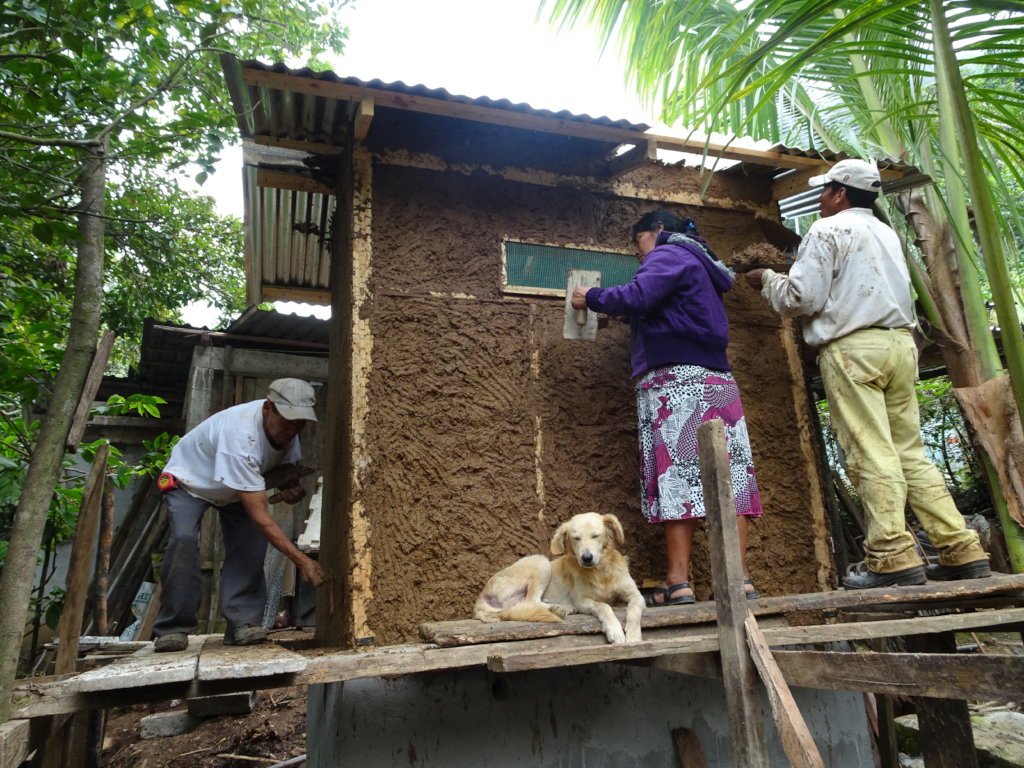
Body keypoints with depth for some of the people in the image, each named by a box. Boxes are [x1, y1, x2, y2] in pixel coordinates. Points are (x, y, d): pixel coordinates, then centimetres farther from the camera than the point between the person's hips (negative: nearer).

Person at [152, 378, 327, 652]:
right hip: (188, 480, -6)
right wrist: (302, 561, -46)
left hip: (236, 486, 6)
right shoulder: (240, 436, -44)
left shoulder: (285, 427, -21)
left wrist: (292, 488, -26)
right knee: (184, 539, -27)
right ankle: (172, 629, -13)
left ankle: (243, 623, -10)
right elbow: (260, 515, -44)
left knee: (249, 544, -15)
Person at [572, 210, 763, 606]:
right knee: (725, 472, 0)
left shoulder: (669, 254, 3)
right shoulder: (699, 264, 30)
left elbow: (638, 296, -15)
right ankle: (740, 579, -2)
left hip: (675, 380, -8)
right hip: (716, 380, 9)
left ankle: (678, 583, -12)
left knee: (675, 472, -11)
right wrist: (631, 315, 26)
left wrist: (592, 298, 0)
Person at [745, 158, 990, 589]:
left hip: (853, 347, -8)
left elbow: (802, 298, -8)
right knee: (910, 452, 9)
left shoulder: (828, 230, 0)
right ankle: (961, 550, 8)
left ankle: (894, 557, -12)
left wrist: (768, 280, 10)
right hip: (900, 343, 8)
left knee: (871, 454, -10)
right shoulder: (887, 234, 24)